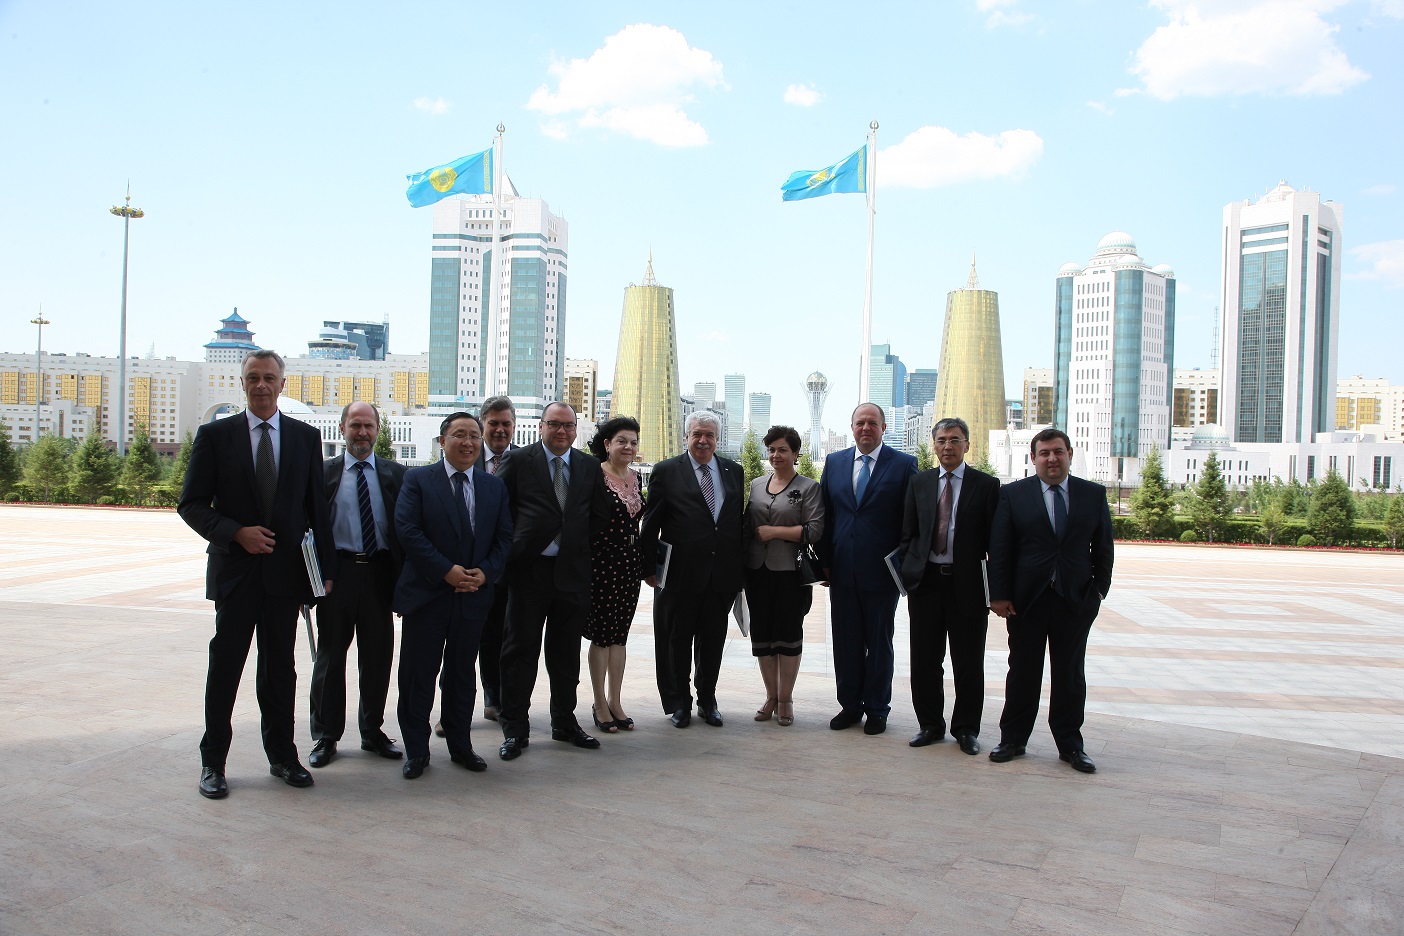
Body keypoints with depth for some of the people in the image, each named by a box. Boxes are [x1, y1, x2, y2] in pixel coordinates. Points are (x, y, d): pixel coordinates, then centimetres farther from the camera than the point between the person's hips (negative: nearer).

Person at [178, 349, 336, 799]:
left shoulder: (306, 437, 6)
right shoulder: (214, 435, 2)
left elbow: (317, 506, 7)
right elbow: (192, 504, 0)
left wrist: (325, 567, 2)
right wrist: (235, 533, -15)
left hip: (286, 572, 2)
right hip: (234, 571, -1)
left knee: (280, 668, 11)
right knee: (225, 667, 5)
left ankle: (281, 755, 23)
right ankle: (213, 762, 18)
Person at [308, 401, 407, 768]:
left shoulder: (396, 474, 7)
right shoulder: (324, 473, 5)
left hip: (380, 573, 1)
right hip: (337, 571, -1)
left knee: (378, 656, 8)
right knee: (330, 657, 6)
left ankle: (372, 731, 24)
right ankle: (325, 736, 19)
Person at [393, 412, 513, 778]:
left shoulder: (495, 486, 10)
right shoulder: (418, 479, 0)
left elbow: (505, 536, 7)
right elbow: (407, 529, -10)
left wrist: (485, 572, -10)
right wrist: (446, 571, -16)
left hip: (474, 596, 3)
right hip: (426, 594, -3)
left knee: (462, 673, 13)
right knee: (418, 675, 3)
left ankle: (460, 745, 25)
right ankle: (416, 750, 16)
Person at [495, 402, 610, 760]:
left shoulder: (589, 466, 9)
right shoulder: (517, 461, -1)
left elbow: (600, 514, 15)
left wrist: (577, 540, 5)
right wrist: (513, 547, -5)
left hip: (572, 571, 3)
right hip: (528, 569, -3)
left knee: (566, 652, 12)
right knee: (520, 650, 2)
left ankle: (564, 721, 26)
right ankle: (515, 729, 12)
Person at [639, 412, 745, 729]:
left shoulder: (734, 471, 9)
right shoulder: (666, 471, -2)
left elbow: (742, 519, 11)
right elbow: (651, 524, -2)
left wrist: (742, 564, 7)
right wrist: (649, 567, -4)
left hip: (723, 572, 3)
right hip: (681, 572, -3)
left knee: (713, 640, 12)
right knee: (678, 640, 9)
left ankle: (707, 700, 27)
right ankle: (679, 703, 23)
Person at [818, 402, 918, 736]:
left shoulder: (903, 464, -3)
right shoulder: (834, 462, 7)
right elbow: (825, 515, 9)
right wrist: (825, 561, 4)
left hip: (882, 571, -3)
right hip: (843, 570, 3)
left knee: (879, 642, 9)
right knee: (845, 641, 10)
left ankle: (877, 709, 21)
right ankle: (850, 705, 23)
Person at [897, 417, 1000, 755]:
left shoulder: (986, 485, 1)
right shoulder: (919, 484, 9)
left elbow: (995, 540, 0)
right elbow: (908, 534, 11)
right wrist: (909, 576, 3)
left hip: (968, 585, -2)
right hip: (926, 582, 3)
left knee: (968, 663, 6)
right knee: (925, 661, 8)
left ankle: (966, 729, 21)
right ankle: (930, 725, 22)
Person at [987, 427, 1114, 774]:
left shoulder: (1094, 495, 6)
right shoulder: (1013, 494, 1)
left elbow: (1103, 548, 8)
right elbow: (999, 549, -2)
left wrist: (1098, 590, 0)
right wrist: (1000, 595, -7)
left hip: (1076, 600, 1)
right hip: (1026, 599, -1)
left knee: (1070, 674, 9)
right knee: (1022, 672, 7)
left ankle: (1070, 745, 20)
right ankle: (1013, 739, 18)